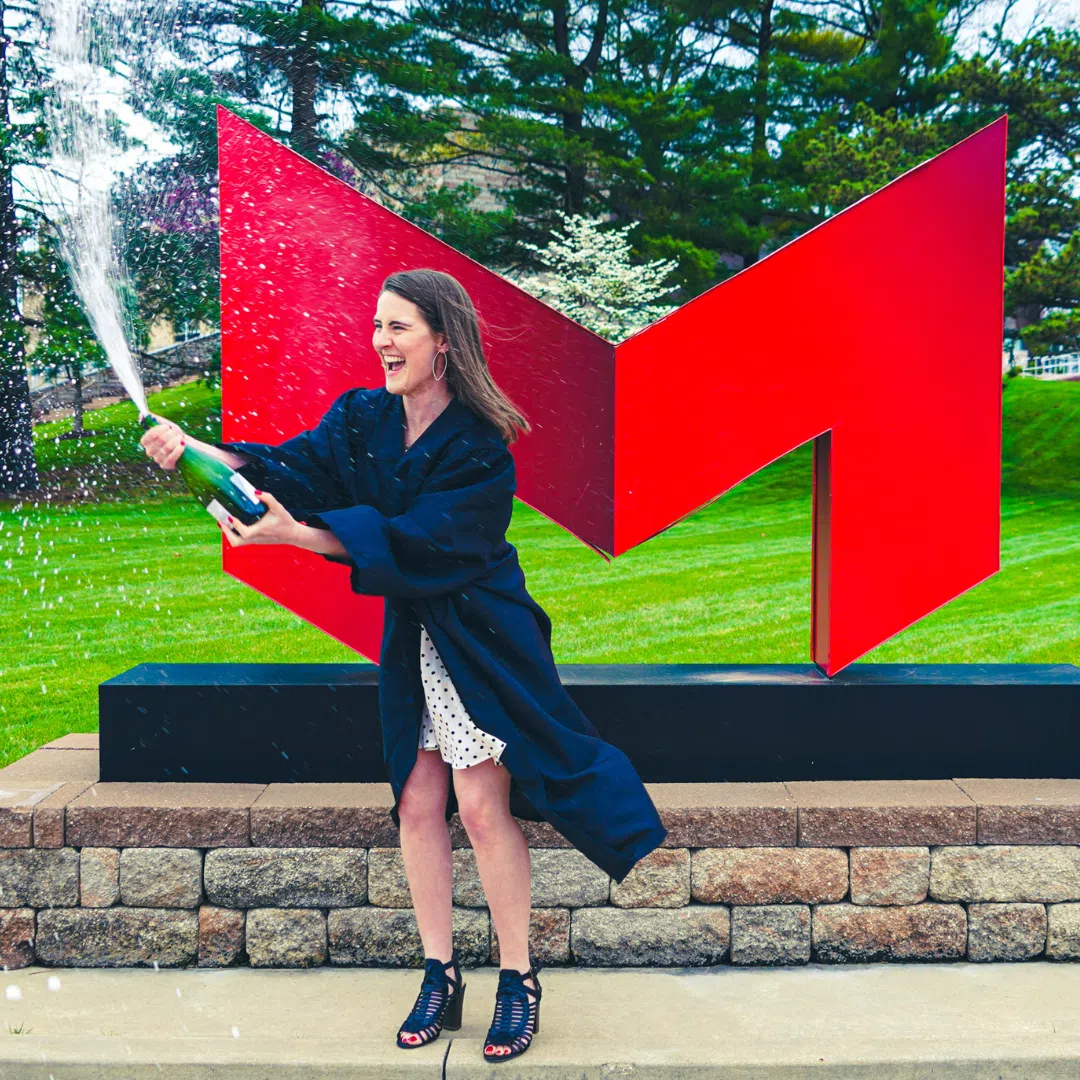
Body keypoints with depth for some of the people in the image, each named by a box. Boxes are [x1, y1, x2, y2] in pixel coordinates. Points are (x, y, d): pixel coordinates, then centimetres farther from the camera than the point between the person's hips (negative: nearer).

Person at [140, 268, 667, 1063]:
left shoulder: (479, 445, -17)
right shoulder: (363, 418, 2)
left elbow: (415, 538, -25)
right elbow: (294, 464, -11)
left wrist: (297, 534, -32)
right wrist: (197, 450, -29)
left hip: (480, 639, -6)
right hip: (410, 638, 6)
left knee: (481, 802, -5)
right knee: (418, 803, 7)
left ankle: (519, 982, 12)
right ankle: (440, 976, 20)